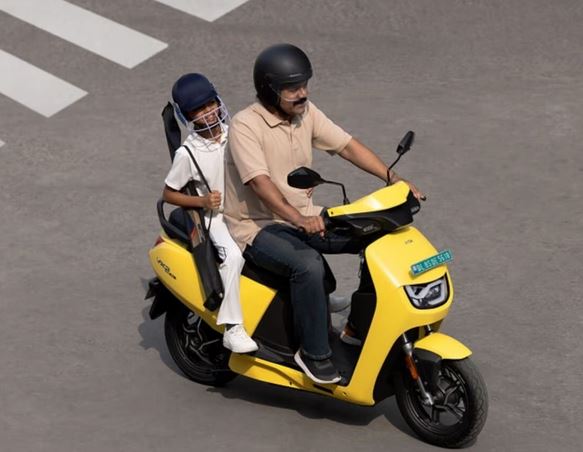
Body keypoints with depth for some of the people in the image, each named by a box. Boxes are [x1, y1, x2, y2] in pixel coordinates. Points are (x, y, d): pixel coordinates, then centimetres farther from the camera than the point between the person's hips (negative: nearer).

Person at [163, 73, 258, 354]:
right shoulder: (187, 154, -12)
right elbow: (168, 194, -3)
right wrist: (202, 201, -18)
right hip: (216, 215, -6)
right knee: (232, 255, -34)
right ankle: (232, 328, -30)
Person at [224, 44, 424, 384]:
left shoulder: (306, 113, 3)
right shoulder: (245, 126, -19)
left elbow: (347, 146, 1)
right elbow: (260, 182, -31)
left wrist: (393, 178, -11)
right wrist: (299, 220, -44)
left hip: (304, 216, 8)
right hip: (256, 226, -7)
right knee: (308, 265, -35)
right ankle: (313, 353, -20)